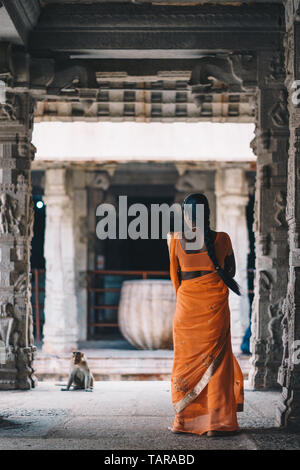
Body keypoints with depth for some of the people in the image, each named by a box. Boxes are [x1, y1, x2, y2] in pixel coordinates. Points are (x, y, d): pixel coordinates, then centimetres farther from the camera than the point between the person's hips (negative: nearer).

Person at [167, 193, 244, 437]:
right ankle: (216, 422, 1)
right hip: (215, 305, -1)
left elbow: (175, 275, 8)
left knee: (186, 361, 10)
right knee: (216, 361, 4)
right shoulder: (222, 239, -5)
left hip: (187, 305, 1)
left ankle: (186, 420, 12)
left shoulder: (175, 240, -4)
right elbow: (231, 271, 10)